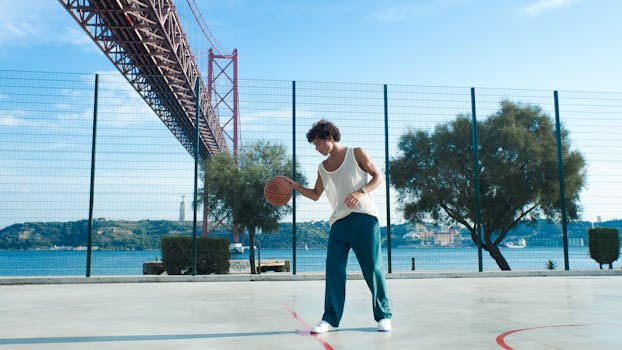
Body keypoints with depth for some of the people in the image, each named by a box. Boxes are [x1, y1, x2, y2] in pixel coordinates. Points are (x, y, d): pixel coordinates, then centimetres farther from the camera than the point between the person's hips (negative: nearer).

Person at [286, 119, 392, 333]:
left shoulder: (356, 154, 3)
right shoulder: (322, 168, 16)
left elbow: (378, 177, 2)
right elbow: (316, 195, 24)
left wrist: (361, 192, -15)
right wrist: (295, 186, 9)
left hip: (364, 218, -4)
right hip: (339, 222, 4)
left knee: (372, 268, -3)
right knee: (334, 269, -5)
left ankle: (383, 316, 9)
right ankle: (331, 319, 1)